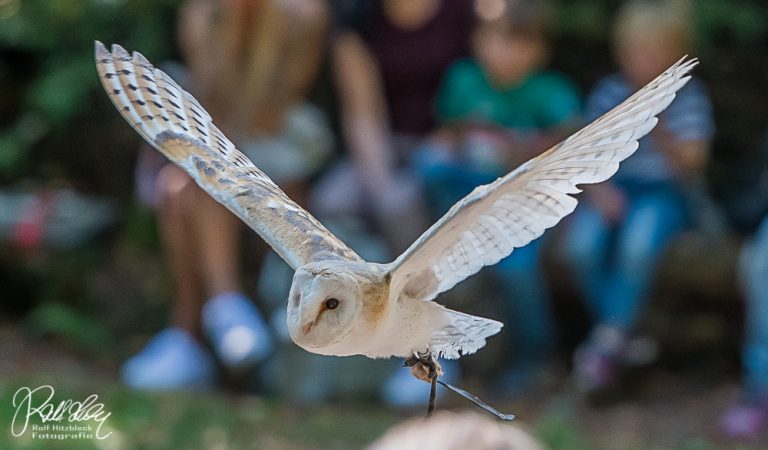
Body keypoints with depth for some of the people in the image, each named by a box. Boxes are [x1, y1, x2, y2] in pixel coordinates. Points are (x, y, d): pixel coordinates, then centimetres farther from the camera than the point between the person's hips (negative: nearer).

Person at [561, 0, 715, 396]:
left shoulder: (688, 99, -3)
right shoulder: (608, 94, 5)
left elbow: (691, 167, -12)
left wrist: (663, 140, -31)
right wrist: (598, 188, -16)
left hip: (664, 191, -3)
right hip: (612, 190, 3)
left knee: (637, 243, -36)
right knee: (583, 244, -28)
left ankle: (607, 341, -19)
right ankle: (620, 337, -7)